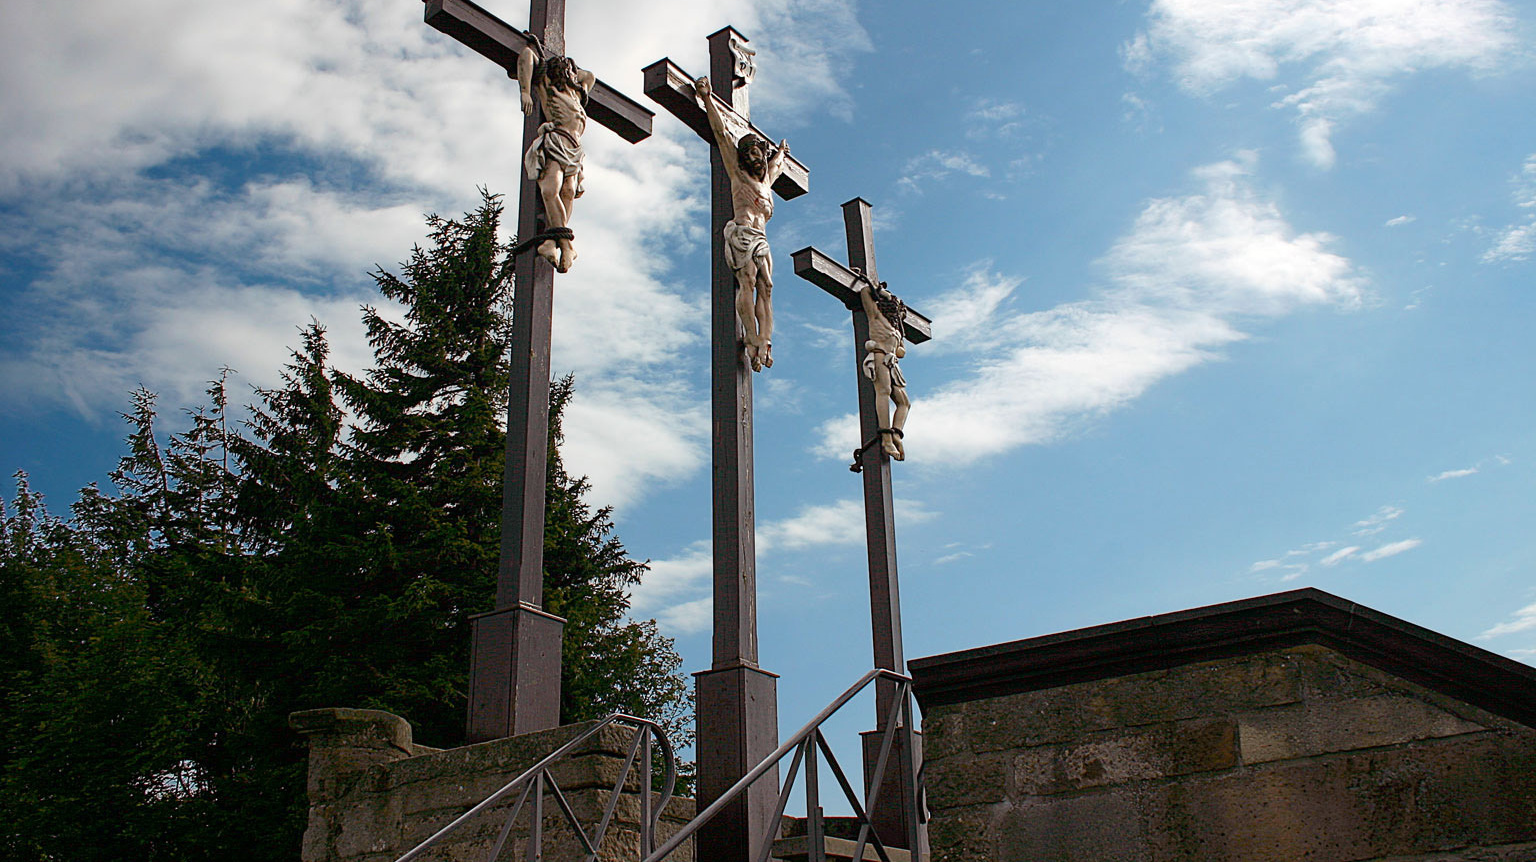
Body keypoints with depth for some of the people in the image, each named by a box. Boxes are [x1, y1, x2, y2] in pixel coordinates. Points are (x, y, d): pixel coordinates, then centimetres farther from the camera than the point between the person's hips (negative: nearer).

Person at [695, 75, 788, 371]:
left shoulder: (766, 179, 27)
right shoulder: (738, 172, 12)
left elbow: (775, 165, 54)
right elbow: (722, 133, 10)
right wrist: (707, 98, 9)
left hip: (761, 239, 6)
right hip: (741, 232, -6)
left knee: (766, 287, -9)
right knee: (747, 281, -21)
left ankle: (765, 341, -21)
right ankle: (753, 342, -31)